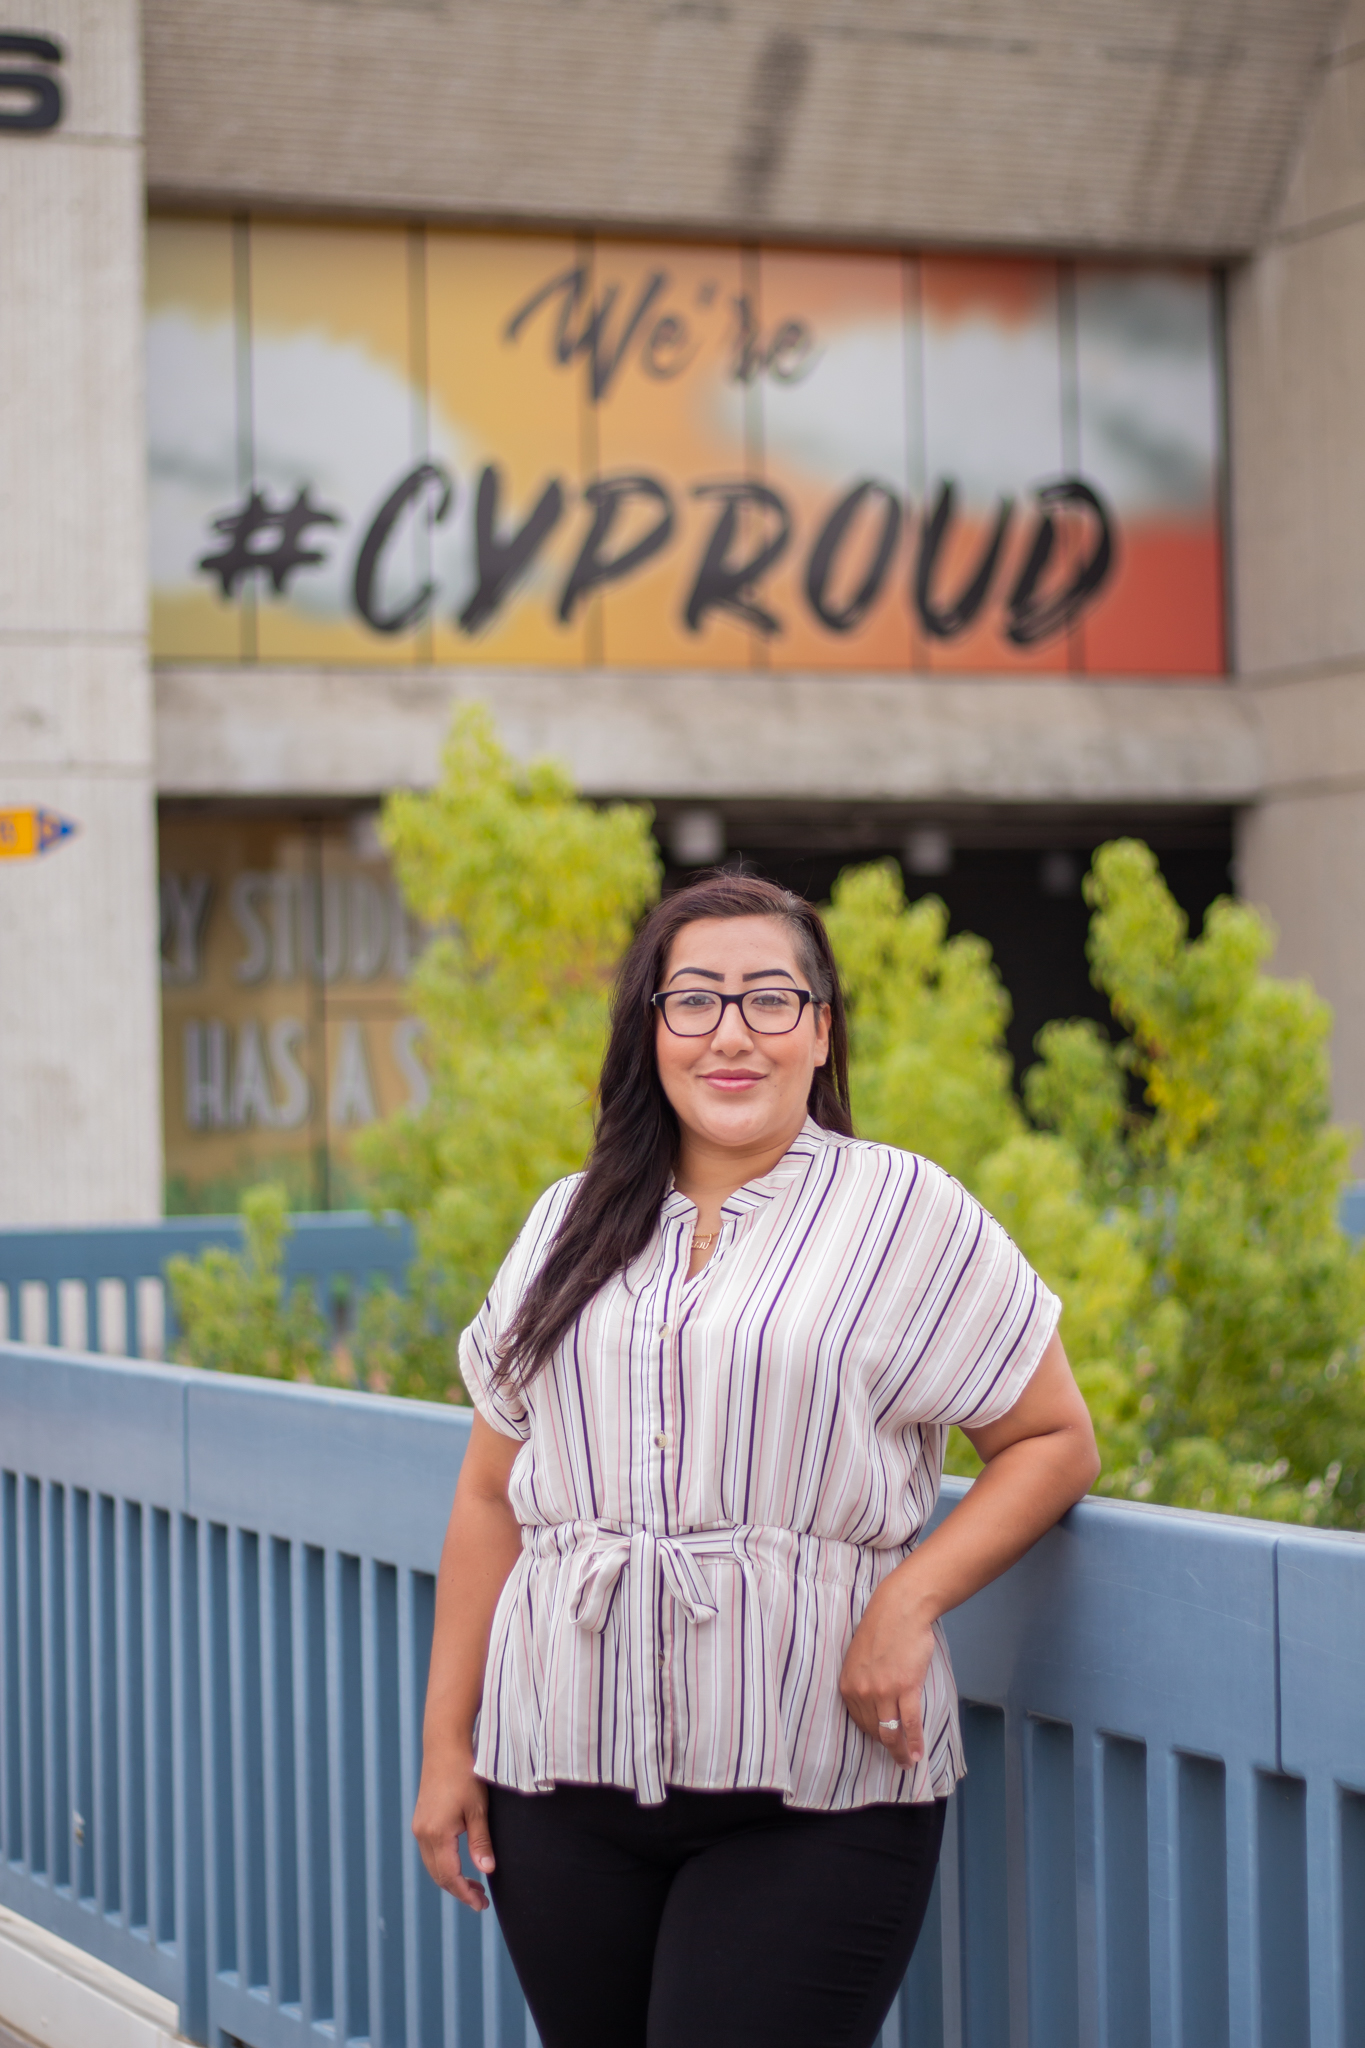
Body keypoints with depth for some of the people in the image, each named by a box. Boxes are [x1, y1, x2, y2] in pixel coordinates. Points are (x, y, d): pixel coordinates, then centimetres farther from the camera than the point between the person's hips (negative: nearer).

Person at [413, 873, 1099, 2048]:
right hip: (562, 1787, 4)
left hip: (808, 1805, -4)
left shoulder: (905, 1213, 1)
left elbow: (1054, 1441, 3)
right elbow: (490, 1498, 15)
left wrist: (911, 1602, -12)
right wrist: (448, 1743, 10)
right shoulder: (571, 1226, 12)